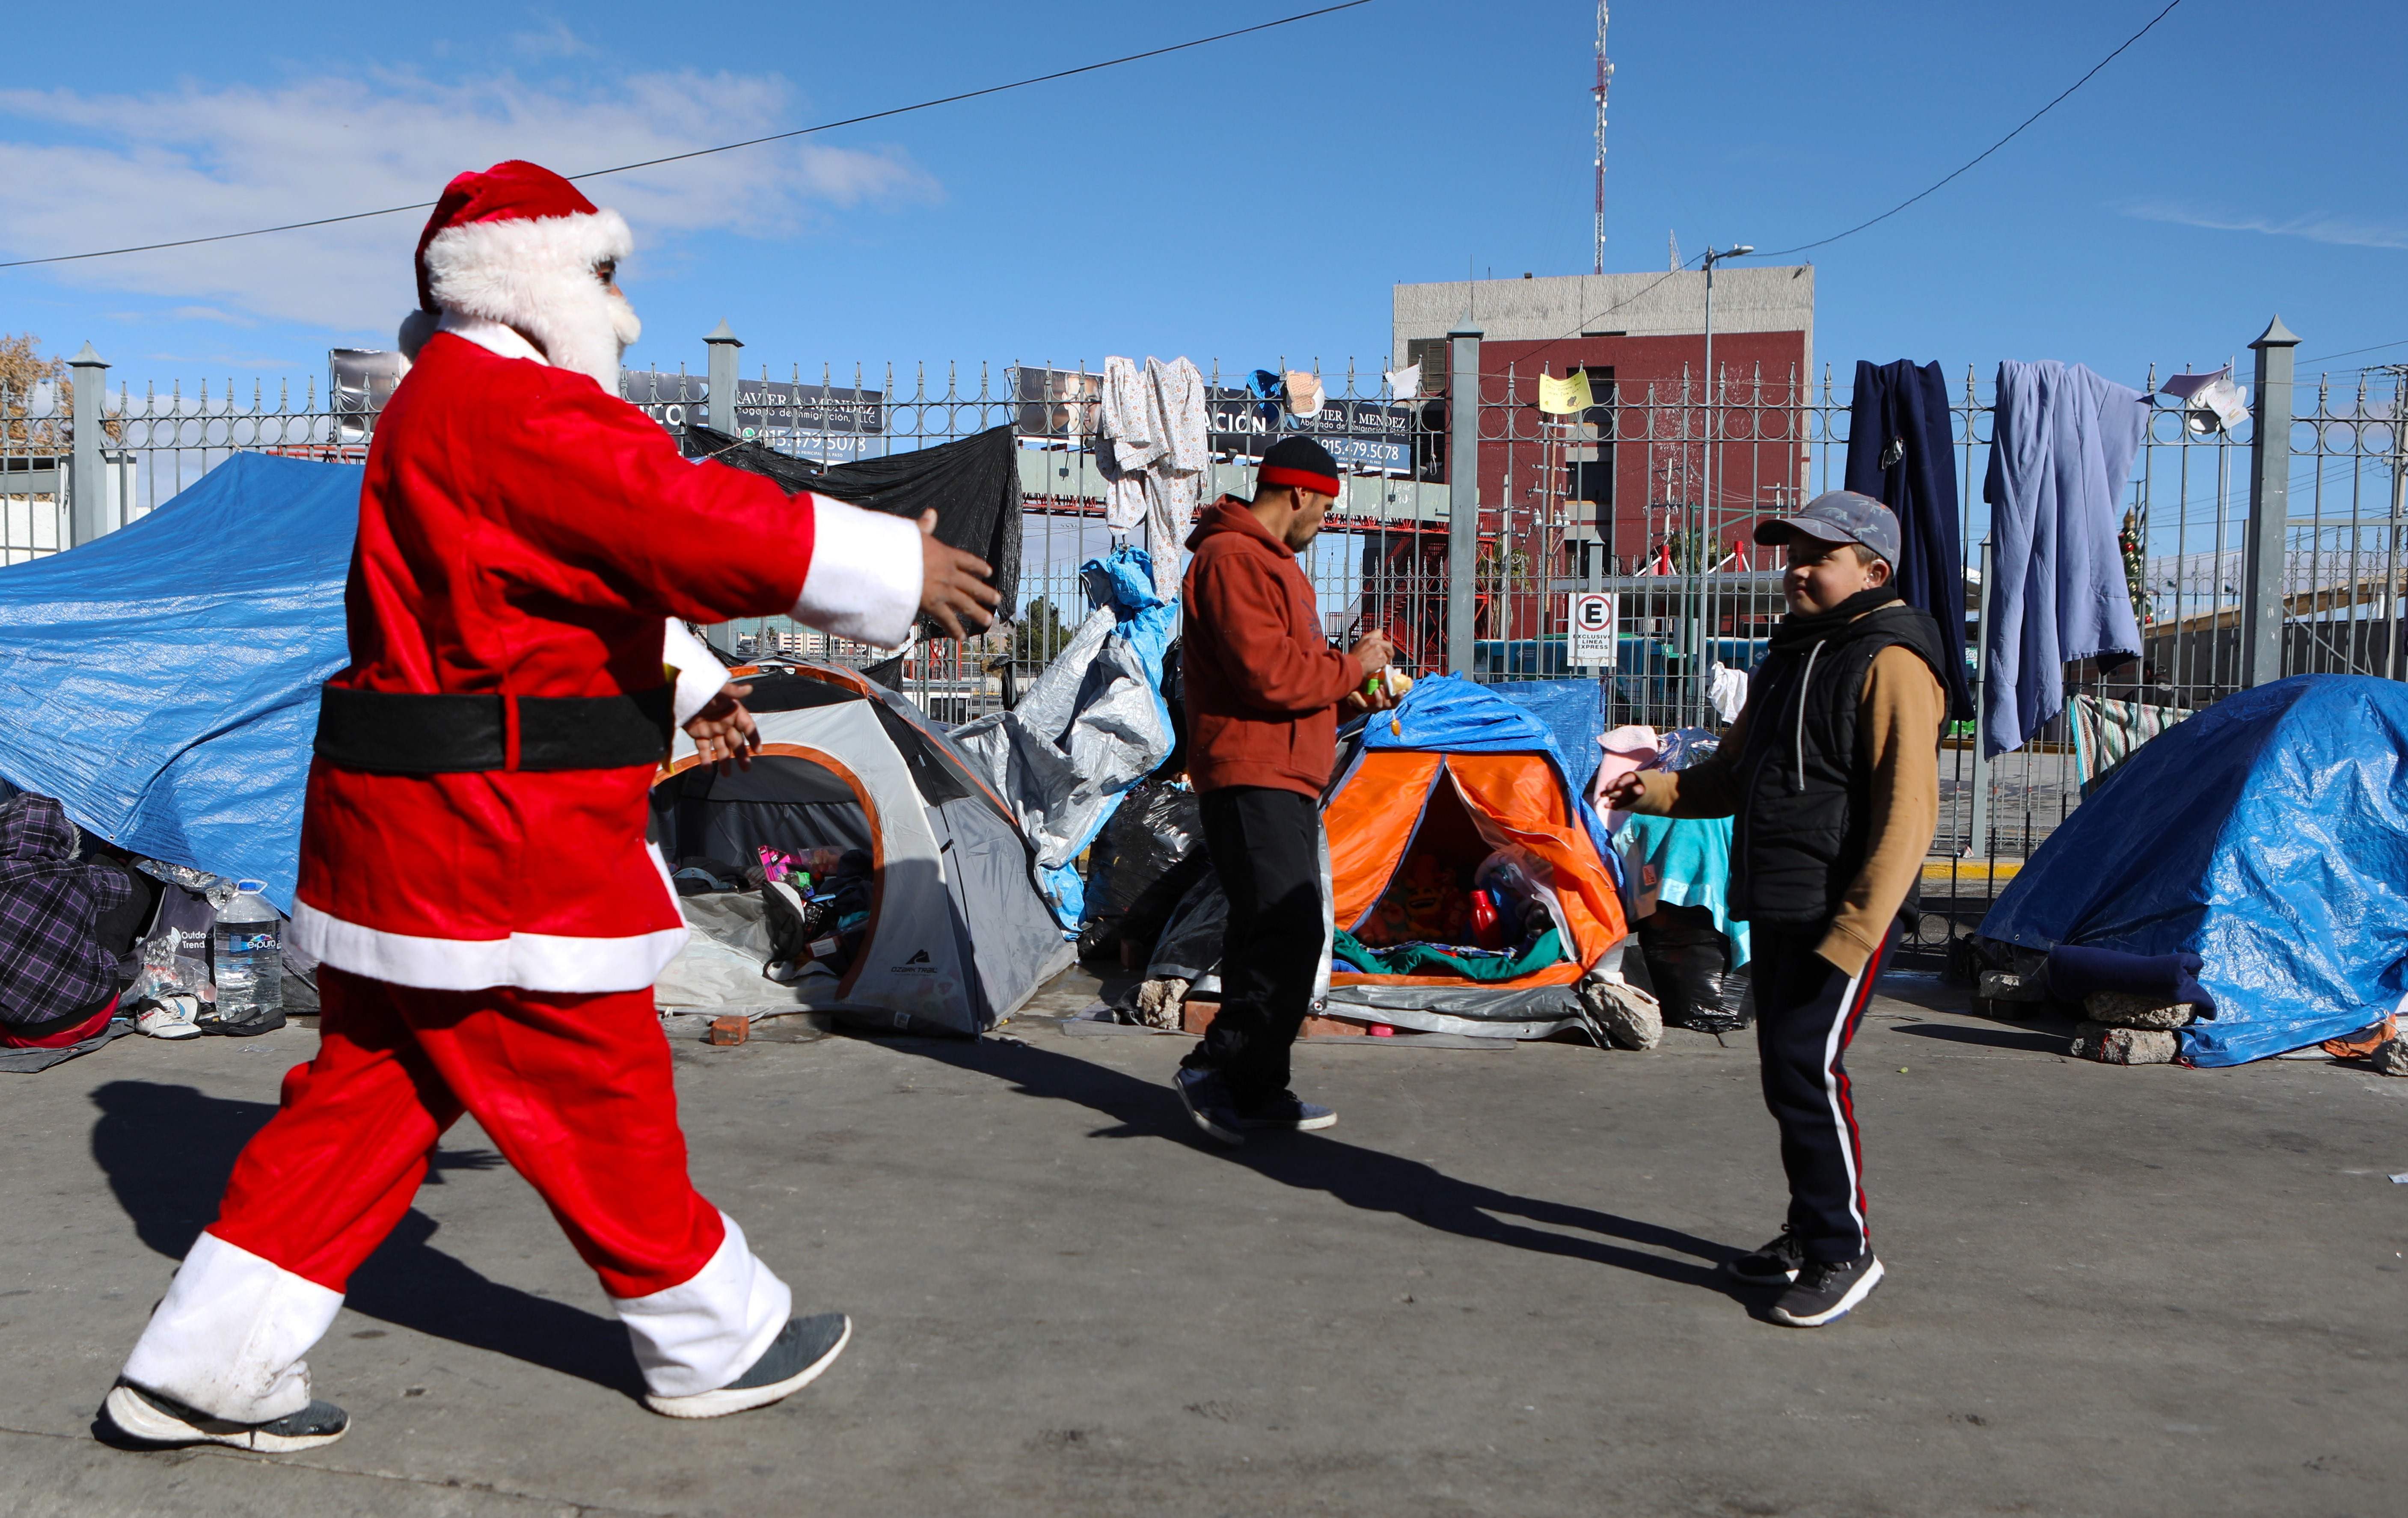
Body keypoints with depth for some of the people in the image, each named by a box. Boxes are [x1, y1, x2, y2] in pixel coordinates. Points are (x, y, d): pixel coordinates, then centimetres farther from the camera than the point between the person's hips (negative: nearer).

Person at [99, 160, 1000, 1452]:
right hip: (489, 826, -11)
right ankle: (720, 1345, 20)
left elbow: (587, 572, 26)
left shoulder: (450, 406, 20)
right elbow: (691, 523, -24)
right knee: (596, 1095, 3)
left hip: (415, 820, 11)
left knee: (373, 1088, 15)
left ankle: (202, 1369, 22)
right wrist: (897, 567, -17)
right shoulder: (507, 403, -16)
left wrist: (685, 685, 25)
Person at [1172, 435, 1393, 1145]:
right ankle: (1214, 1071, -4)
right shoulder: (1232, 559, -12)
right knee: (1288, 935, -14)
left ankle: (1258, 1090, 18)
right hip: (1252, 780, -11)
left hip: (1283, 781, 11)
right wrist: (1350, 666, -8)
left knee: (1270, 938, 11)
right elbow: (1268, 675, -22)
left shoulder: (1269, 561, 23)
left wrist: (1346, 689, 12)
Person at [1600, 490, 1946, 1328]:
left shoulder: (1889, 664, -12)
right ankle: (1809, 1235, 27)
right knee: (1786, 1071, 13)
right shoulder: (1791, 655, 17)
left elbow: (1906, 814, -18)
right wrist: (1656, 789, 5)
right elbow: (1736, 777, 24)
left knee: (1808, 1066, -12)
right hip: (1774, 910, 9)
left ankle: (1843, 1249, 2)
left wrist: (1855, 932, -24)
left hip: (1841, 914, -9)